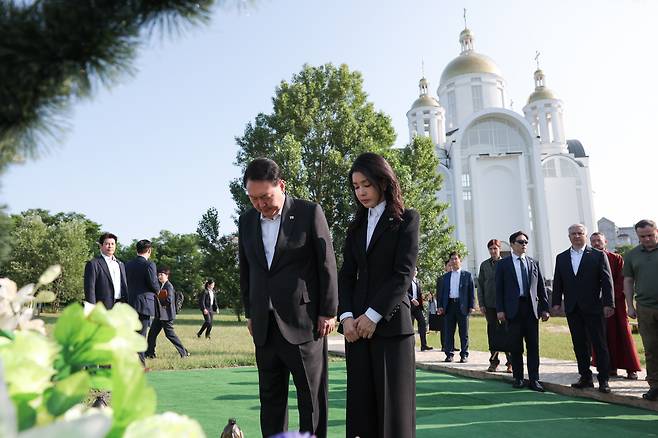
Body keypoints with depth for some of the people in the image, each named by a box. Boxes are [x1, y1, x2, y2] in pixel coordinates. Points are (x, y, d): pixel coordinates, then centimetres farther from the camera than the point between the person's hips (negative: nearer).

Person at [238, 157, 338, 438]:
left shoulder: (309, 213, -5)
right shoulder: (247, 221, 9)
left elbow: (327, 264, -5)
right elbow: (245, 270, 16)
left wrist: (328, 312, -6)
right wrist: (250, 313, 13)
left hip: (303, 320, -4)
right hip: (265, 325, 5)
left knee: (312, 395, 5)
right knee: (270, 397, 12)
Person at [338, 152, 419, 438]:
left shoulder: (406, 219, 1)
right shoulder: (356, 226, 16)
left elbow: (404, 273, -9)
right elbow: (346, 275, 10)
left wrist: (373, 315, -13)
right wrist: (346, 316, -5)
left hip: (390, 323, -4)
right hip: (357, 323, 5)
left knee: (393, 399, 1)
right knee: (362, 401, 5)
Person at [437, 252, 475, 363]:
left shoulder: (467, 275, 6)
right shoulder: (446, 276, 15)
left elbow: (472, 291, 2)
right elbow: (442, 292, 14)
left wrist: (471, 306, -7)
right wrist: (440, 306, 5)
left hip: (462, 305, -3)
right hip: (449, 305, 3)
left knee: (463, 333, 3)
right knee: (448, 332, 4)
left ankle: (464, 355, 9)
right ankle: (449, 354, 10)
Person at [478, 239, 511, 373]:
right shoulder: (484, 265, 8)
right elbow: (480, 285, 8)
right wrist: (481, 304, 2)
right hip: (490, 304, 2)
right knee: (492, 333, 6)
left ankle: (510, 362, 8)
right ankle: (494, 361, 13)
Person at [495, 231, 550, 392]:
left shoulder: (534, 263, 12)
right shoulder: (503, 264, 4)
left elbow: (541, 287, 11)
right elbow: (499, 288, 1)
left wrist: (544, 308, 4)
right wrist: (499, 310, -6)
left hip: (532, 308, 2)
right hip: (513, 309, -2)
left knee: (533, 345, 2)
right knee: (516, 346, 5)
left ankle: (534, 380, 9)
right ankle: (518, 378, 16)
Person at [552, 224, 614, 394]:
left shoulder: (598, 255, 1)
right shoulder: (561, 258, 11)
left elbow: (607, 281, -3)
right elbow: (557, 282, 10)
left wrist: (608, 303, -10)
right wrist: (556, 302, 1)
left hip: (593, 308, -3)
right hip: (572, 309, 3)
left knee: (599, 344, 2)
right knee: (579, 345, 8)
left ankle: (603, 379, 10)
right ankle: (585, 378, 17)